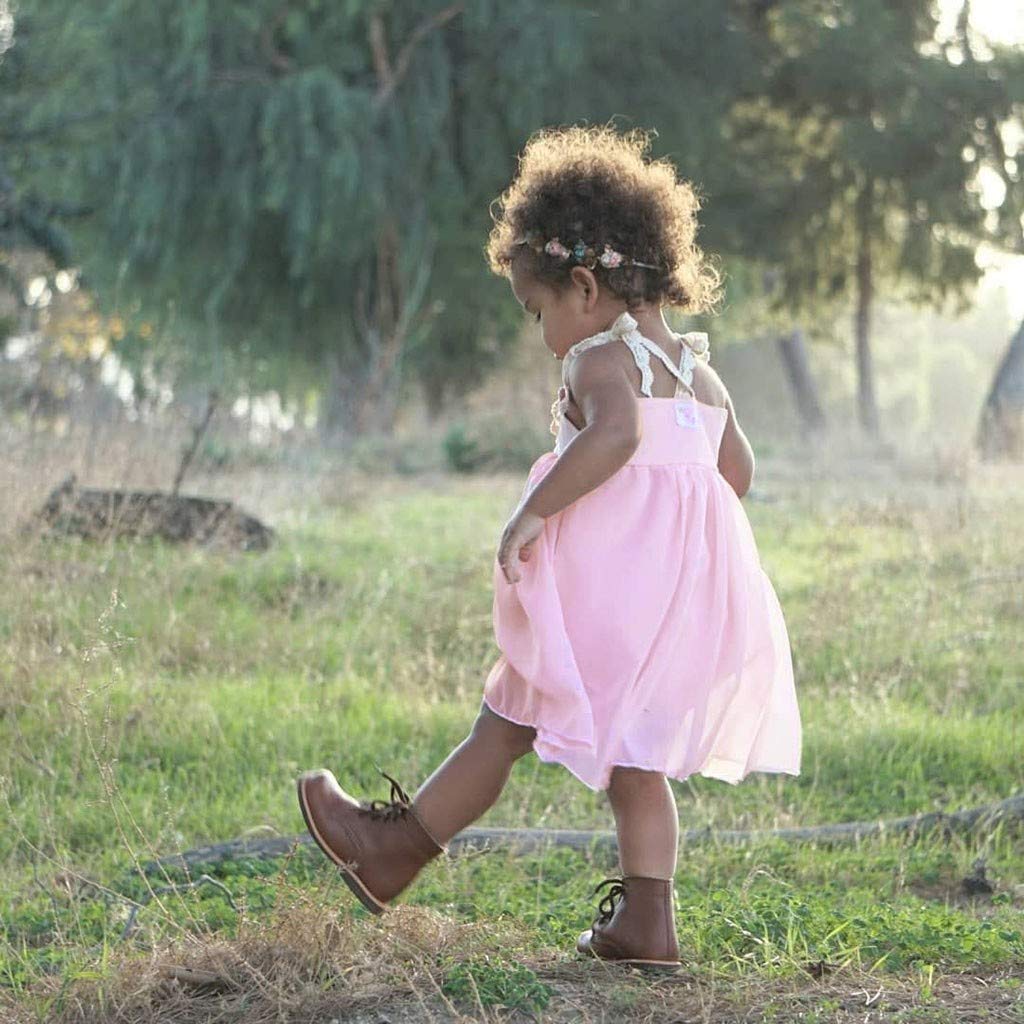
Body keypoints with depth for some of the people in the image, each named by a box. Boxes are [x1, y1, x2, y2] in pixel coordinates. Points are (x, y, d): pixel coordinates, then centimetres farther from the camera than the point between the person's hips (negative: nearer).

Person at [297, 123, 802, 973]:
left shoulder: (602, 358, -10)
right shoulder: (701, 373, 16)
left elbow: (614, 433, -30)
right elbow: (737, 470, 25)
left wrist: (533, 512, -28)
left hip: (608, 585, -8)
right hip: (693, 587, 8)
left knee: (507, 725, 5)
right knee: (632, 757, 13)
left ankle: (397, 848, 20)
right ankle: (644, 919, 8)